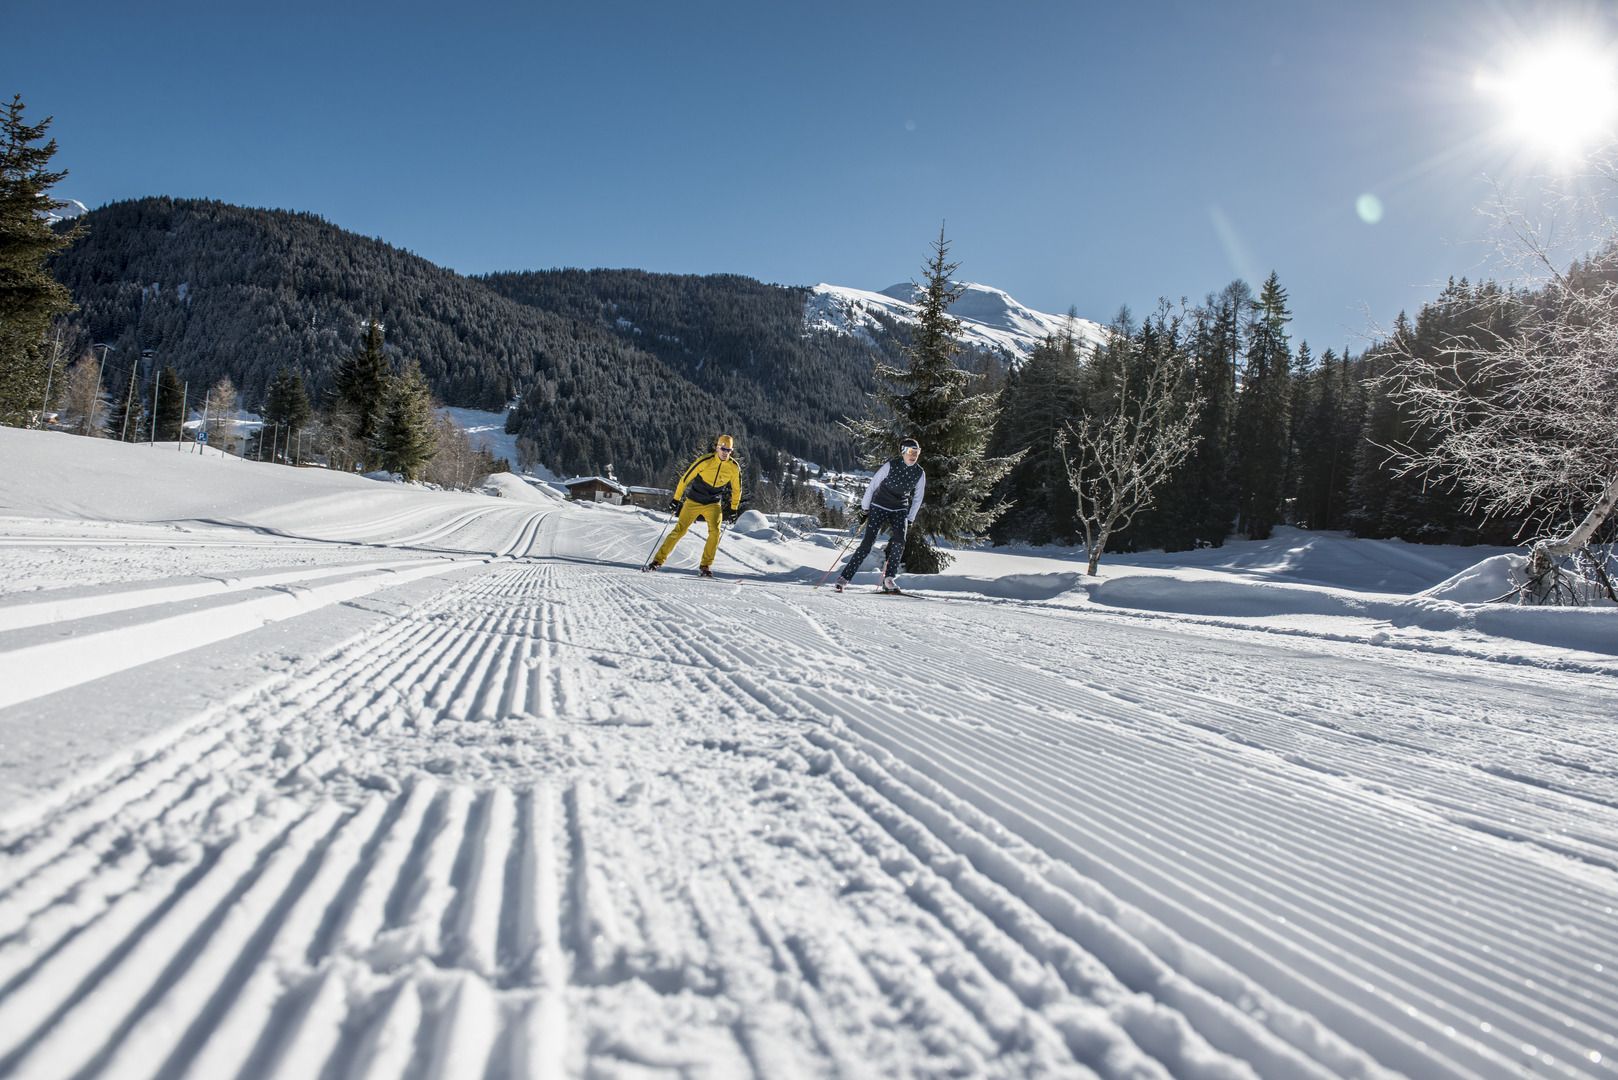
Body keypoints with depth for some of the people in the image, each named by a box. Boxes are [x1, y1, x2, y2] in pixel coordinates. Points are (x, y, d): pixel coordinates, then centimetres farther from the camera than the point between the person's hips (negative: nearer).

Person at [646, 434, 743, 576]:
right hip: (693, 501, -2)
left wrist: (734, 509, 9)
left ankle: (705, 566, -7)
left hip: (713, 504, 2)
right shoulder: (705, 461, -19)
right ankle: (658, 560, 6)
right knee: (679, 530, -3)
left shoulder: (734, 467, -10)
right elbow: (685, 478, -12)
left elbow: (736, 489, 7)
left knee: (715, 531, -18)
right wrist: (676, 499, -11)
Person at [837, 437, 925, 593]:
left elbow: (918, 498, 9)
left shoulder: (919, 473, -5)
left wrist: (910, 519, 8)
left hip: (900, 511, 3)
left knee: (899, 542, -21)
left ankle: (889, 579, -14)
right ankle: (845, 577, -2)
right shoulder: (891, 466, -16)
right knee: (867, 544, -10)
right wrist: (865, 508, -4)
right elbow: (872, 485, -7)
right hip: (879, 507, -3)